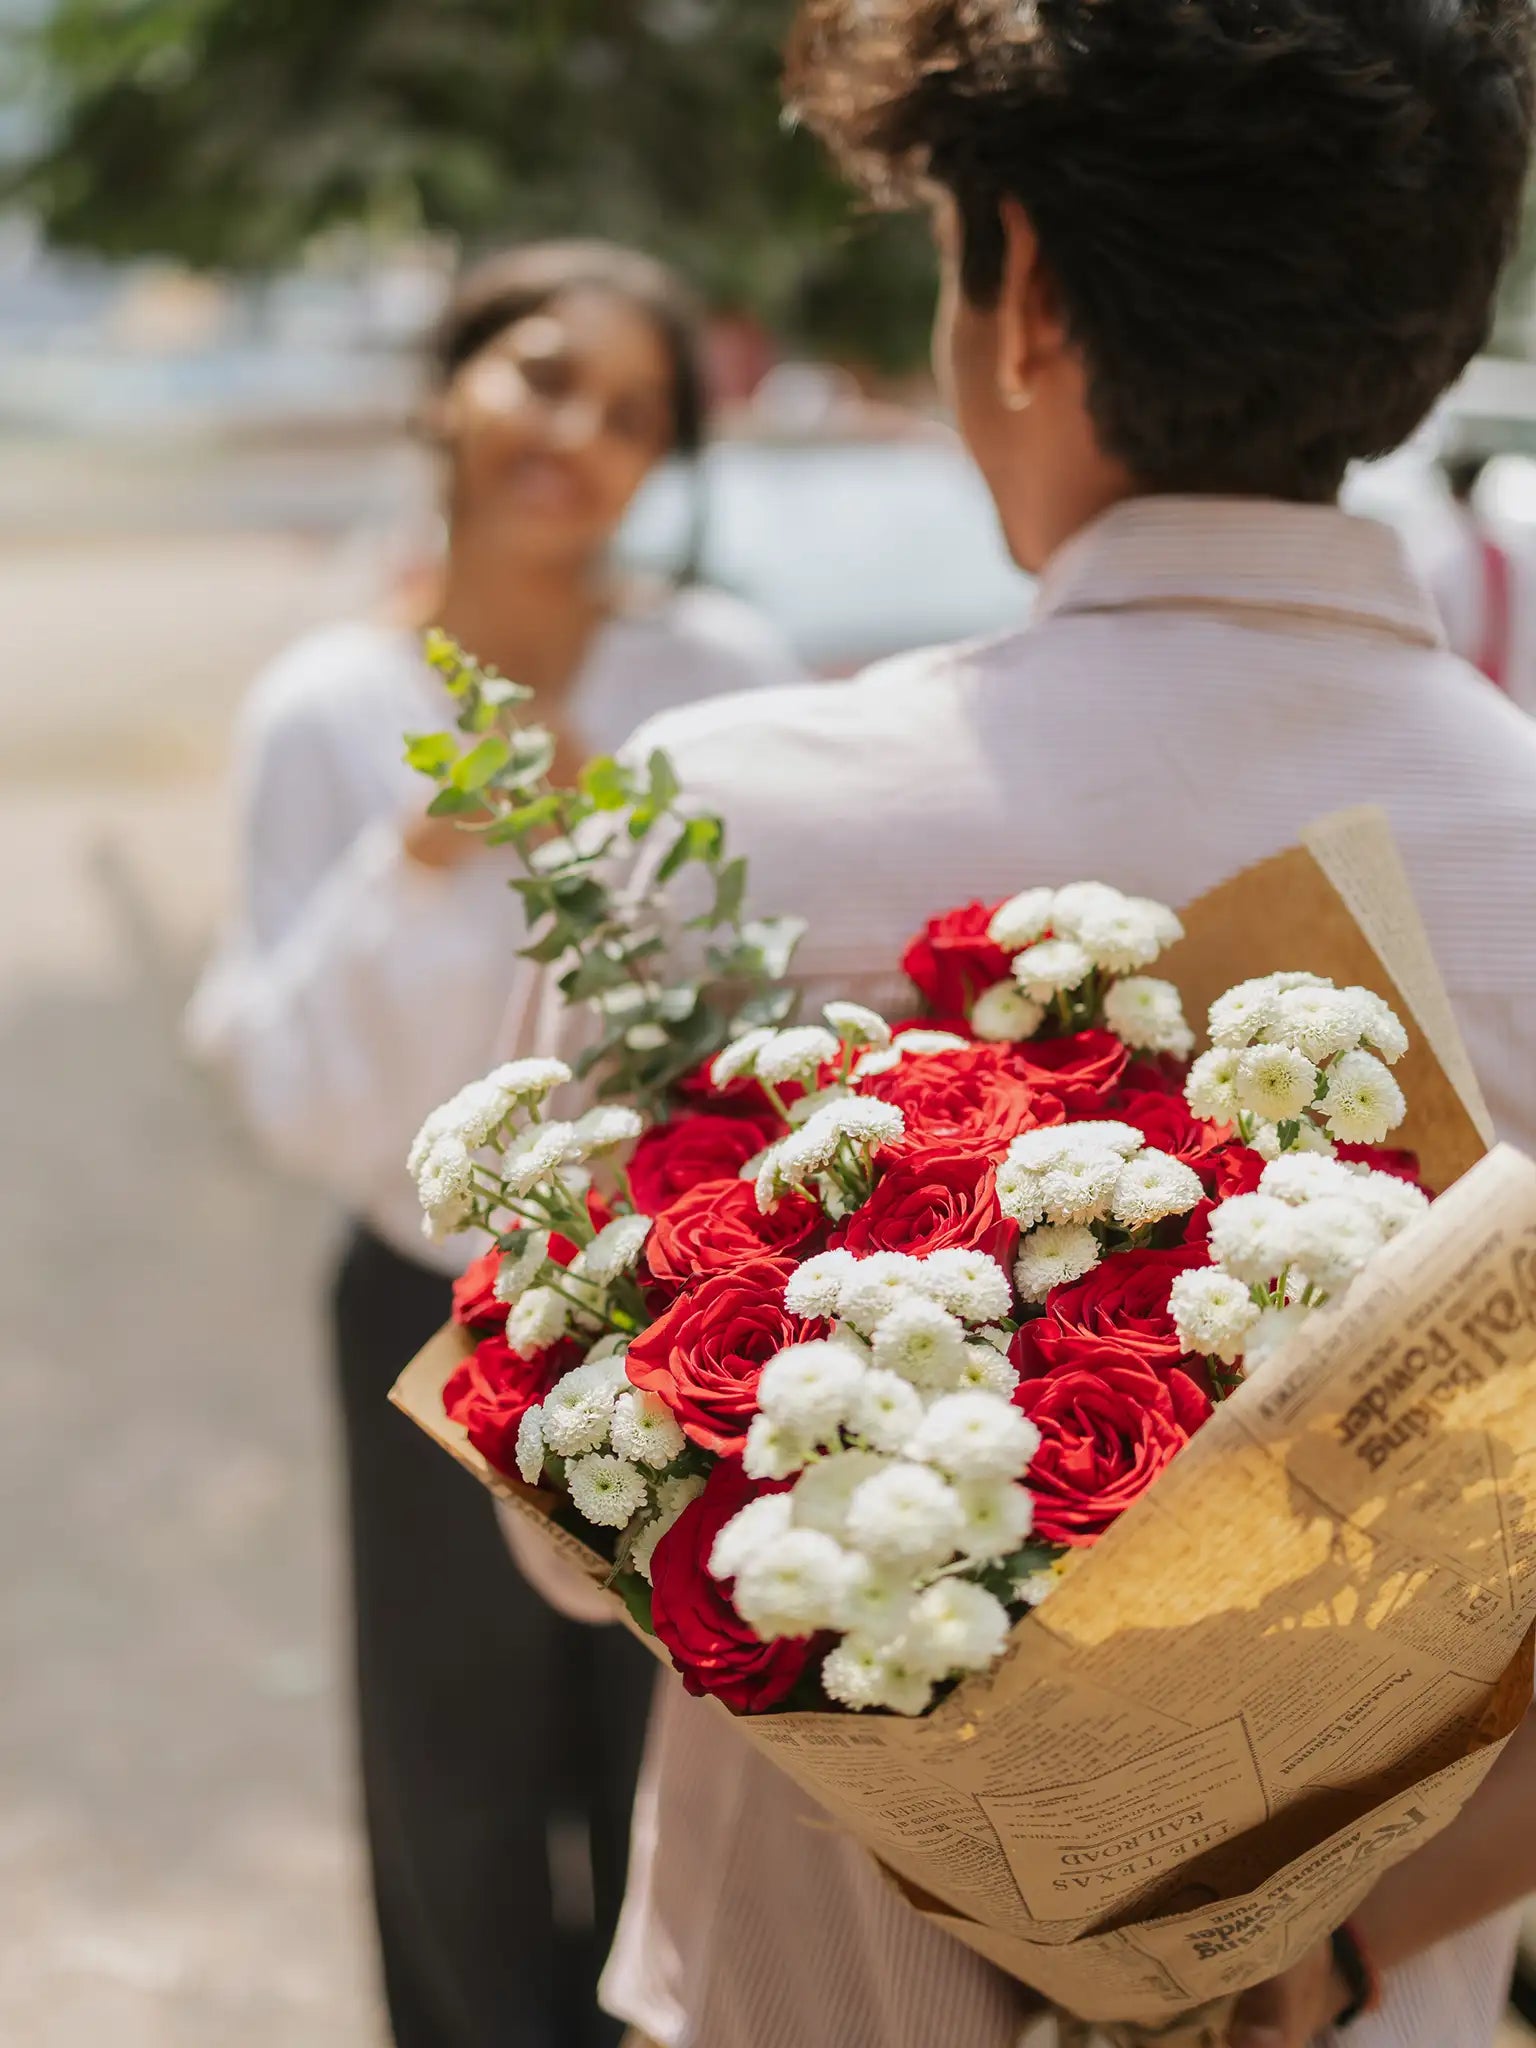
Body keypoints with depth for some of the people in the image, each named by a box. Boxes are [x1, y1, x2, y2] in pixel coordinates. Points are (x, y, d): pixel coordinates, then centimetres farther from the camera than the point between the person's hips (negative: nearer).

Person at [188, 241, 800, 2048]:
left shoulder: (725, 677, -10)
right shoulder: (325, 713, -7)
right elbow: (310, 1111, -10)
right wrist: (413, 872, -23)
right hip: (441, 1336, 1)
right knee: (463, 1834, 17)